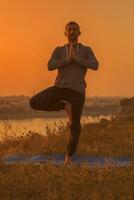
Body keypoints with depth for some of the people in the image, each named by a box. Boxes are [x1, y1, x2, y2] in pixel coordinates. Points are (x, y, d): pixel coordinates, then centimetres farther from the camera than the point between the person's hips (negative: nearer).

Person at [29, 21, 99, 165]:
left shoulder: (86, 50, 12)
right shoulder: (59, 50, 13)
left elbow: (95, 66, -7)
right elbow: (50, 66, -5)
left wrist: (75, 58, -11)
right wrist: (68, 59, -12)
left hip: (77, 91, -1)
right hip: (60, 87, 1)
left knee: (75, 126, -1)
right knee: (34, 103, -19)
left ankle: (69, 156, 21)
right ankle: (65, 106, 0)